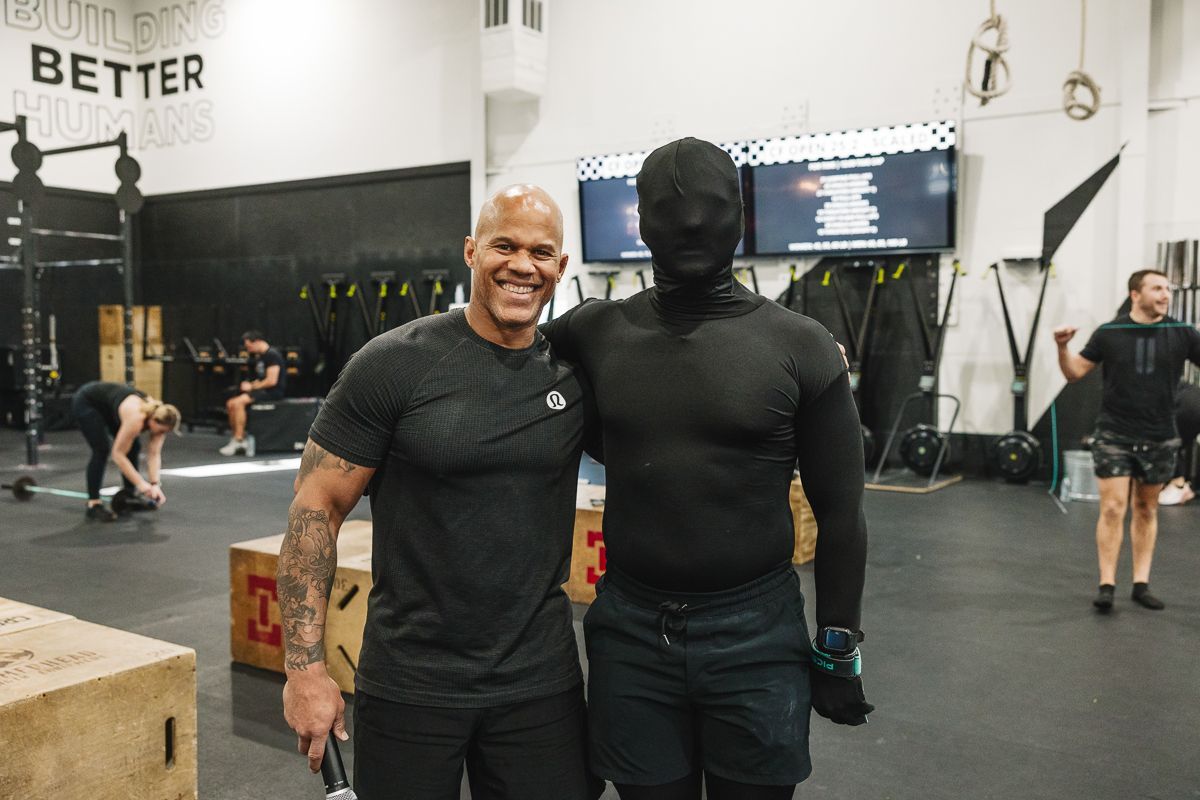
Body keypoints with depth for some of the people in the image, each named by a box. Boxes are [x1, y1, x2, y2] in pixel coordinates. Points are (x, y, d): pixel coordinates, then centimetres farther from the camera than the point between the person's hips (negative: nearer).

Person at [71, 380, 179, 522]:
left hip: (107, 406, 8)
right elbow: (117, 454, -31)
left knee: (133, 447, 2)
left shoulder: (158, 415, -18)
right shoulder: (135, 418, -38)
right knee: (102, 450, -19)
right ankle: (93, 504, -12)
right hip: (86, 402, -8)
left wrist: (155, 484, -25)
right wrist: (140, 483, -31)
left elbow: (154, 454, -15)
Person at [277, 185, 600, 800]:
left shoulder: (578, 375, 0)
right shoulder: (393, 364, -10)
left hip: (540, 679, 3)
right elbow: (316, 506, -8)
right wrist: (305, 668, -11)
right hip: (410, 682, -2)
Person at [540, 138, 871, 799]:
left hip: (756, 633, -1)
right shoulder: (596, 333, -1)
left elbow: (838, 512, -1)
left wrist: (837, 653, 0)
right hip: (629, 632, 2)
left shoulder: (801, 346, -6)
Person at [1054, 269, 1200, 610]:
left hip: (1160, 439, 2)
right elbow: (1075, 372, 2)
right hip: (1114, 436, -2)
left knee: (1147, 510, 11)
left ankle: (1141, 583, 19)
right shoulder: (1109, 333, -3)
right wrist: (1062, 347, -16)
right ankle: (1106, 584, 0)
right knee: (1113, 509, -6)